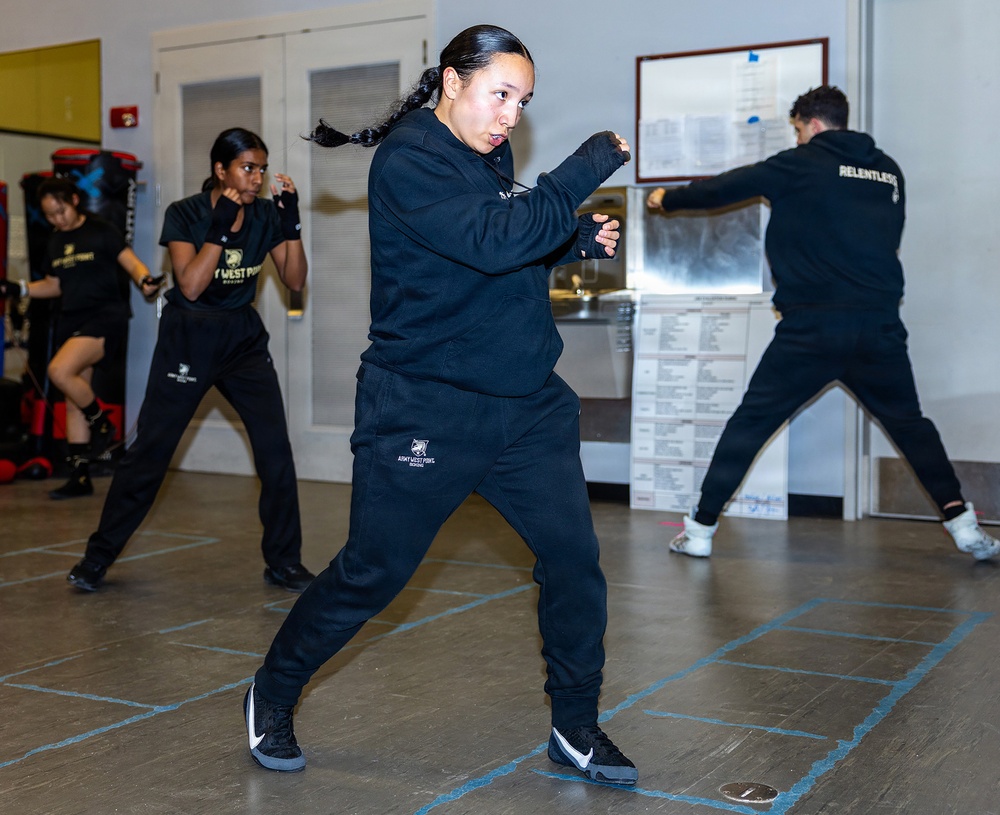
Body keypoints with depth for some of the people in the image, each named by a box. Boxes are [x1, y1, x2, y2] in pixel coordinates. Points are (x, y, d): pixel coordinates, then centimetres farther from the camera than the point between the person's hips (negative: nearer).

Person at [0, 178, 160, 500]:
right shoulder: (55, 242, 13)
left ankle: (102, 425, -3)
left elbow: (132, 263, -11)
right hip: (72, 320, 8)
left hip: (105, 316, -8)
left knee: (60, 371, -28)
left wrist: (145, 280, -31)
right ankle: (79, 477, 13)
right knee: (74, 402, 7)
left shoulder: (102, 231, -6)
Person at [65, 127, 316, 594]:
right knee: (150, 450, -1)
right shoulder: (185, 214, -10)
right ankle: (99, 555, 15)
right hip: (188, 341, -3)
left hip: (244, 340, 3)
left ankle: (283, 562, 5)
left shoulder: (265, 215, 0)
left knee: (276, 450, -8)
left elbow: (295, 281, -4)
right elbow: (190, 286, -21)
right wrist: (221, 228, -27)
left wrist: (292, 222, -15)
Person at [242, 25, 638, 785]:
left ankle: (576, 727, 17)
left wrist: (578, 238, 4)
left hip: (527, 404, 7)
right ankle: (272, 697, 27)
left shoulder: (490, 155, 11)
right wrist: (587, 167, -22)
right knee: (373, 573, 4)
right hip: (424, 409, -7)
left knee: (574, 558, 0)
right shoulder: (408, 161, -14)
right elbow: (493, 240, -28)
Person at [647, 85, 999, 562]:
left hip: (812, 327, -3)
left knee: (750, 423, 5)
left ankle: (700, 530, 6)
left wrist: (668, 199, 24)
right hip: (880, 325, 4)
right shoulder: (888, 171, 14)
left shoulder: (802, 164, 2)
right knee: (910, 424, 18)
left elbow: (725, 189, 8)